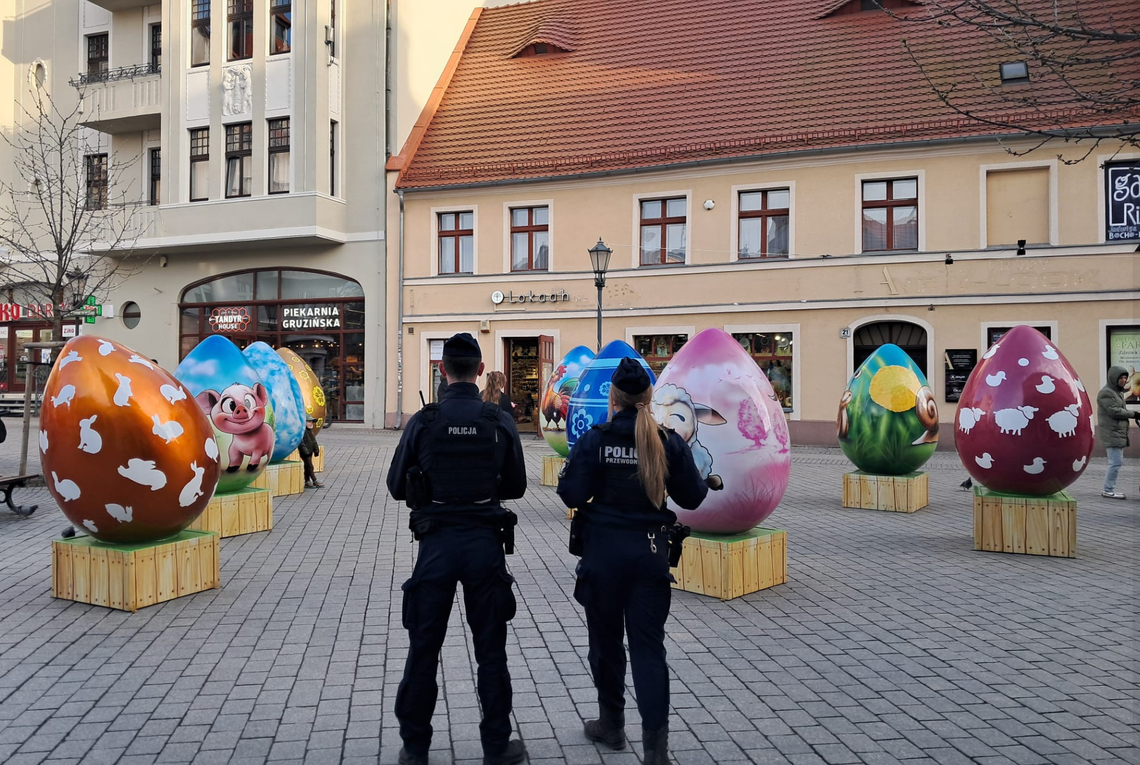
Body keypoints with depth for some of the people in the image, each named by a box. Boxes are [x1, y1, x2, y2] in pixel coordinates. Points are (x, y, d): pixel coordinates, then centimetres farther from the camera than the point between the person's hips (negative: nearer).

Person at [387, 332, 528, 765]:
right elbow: (516, 486, 4)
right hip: (485, 542, 1)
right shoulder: (500, 422, -4)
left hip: (437, 543, 0)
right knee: (490, 651, 10)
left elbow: (397, 487, 1)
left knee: (423, 649, 11)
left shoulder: (423, 422, -6)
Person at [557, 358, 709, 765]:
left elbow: (572, 495, -11)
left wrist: (570, 468, 9)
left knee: (605, 638, 17)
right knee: (648, 644, 6)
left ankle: (612, 724, 33)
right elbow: (692, 497, 1)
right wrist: (705, 480, 22)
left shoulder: (595, 440, -10)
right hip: (651, 551, 1)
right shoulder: (670, 442, -4)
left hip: (604, 550, -1)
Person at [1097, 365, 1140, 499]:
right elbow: (1115, 411, -19)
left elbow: (1121, 410, 20)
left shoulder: (1118, 391, 18)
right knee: (1116, 462, -10)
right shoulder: (1106, 393, -14)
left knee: (1117, 462, 11)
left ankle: (1109, 489, 17)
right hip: (1111, 434, -10)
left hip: (1119, 433, 10)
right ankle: (1108, 490, -3)